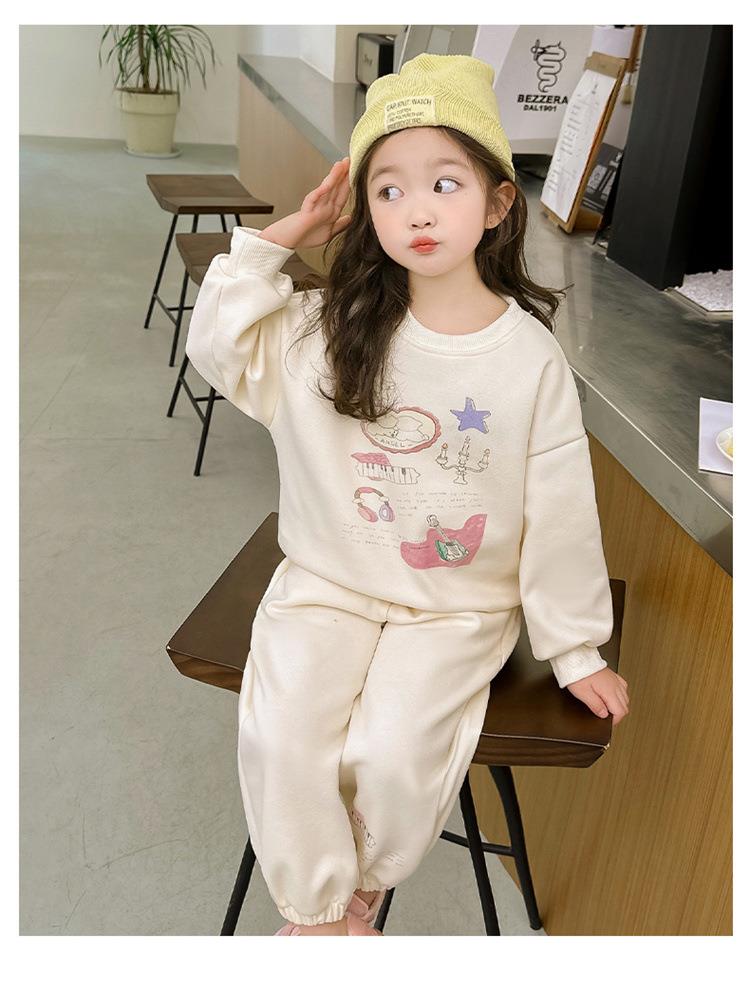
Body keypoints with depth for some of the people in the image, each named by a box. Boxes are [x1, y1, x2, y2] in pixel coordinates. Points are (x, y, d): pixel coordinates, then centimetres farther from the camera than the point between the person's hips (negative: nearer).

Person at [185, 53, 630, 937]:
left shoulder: (532, 359, -11)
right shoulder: (331, 327, -4)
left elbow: (559, 515, -6)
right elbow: (220, 347, 0)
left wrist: (575, 651, 1)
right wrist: (276, 241, -9)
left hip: (459, 606, -2)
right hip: (328, 581, 3)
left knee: (391, 752, -20)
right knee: (278, 733, -15)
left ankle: (367, 879, 17)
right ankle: (315, 909, 14)